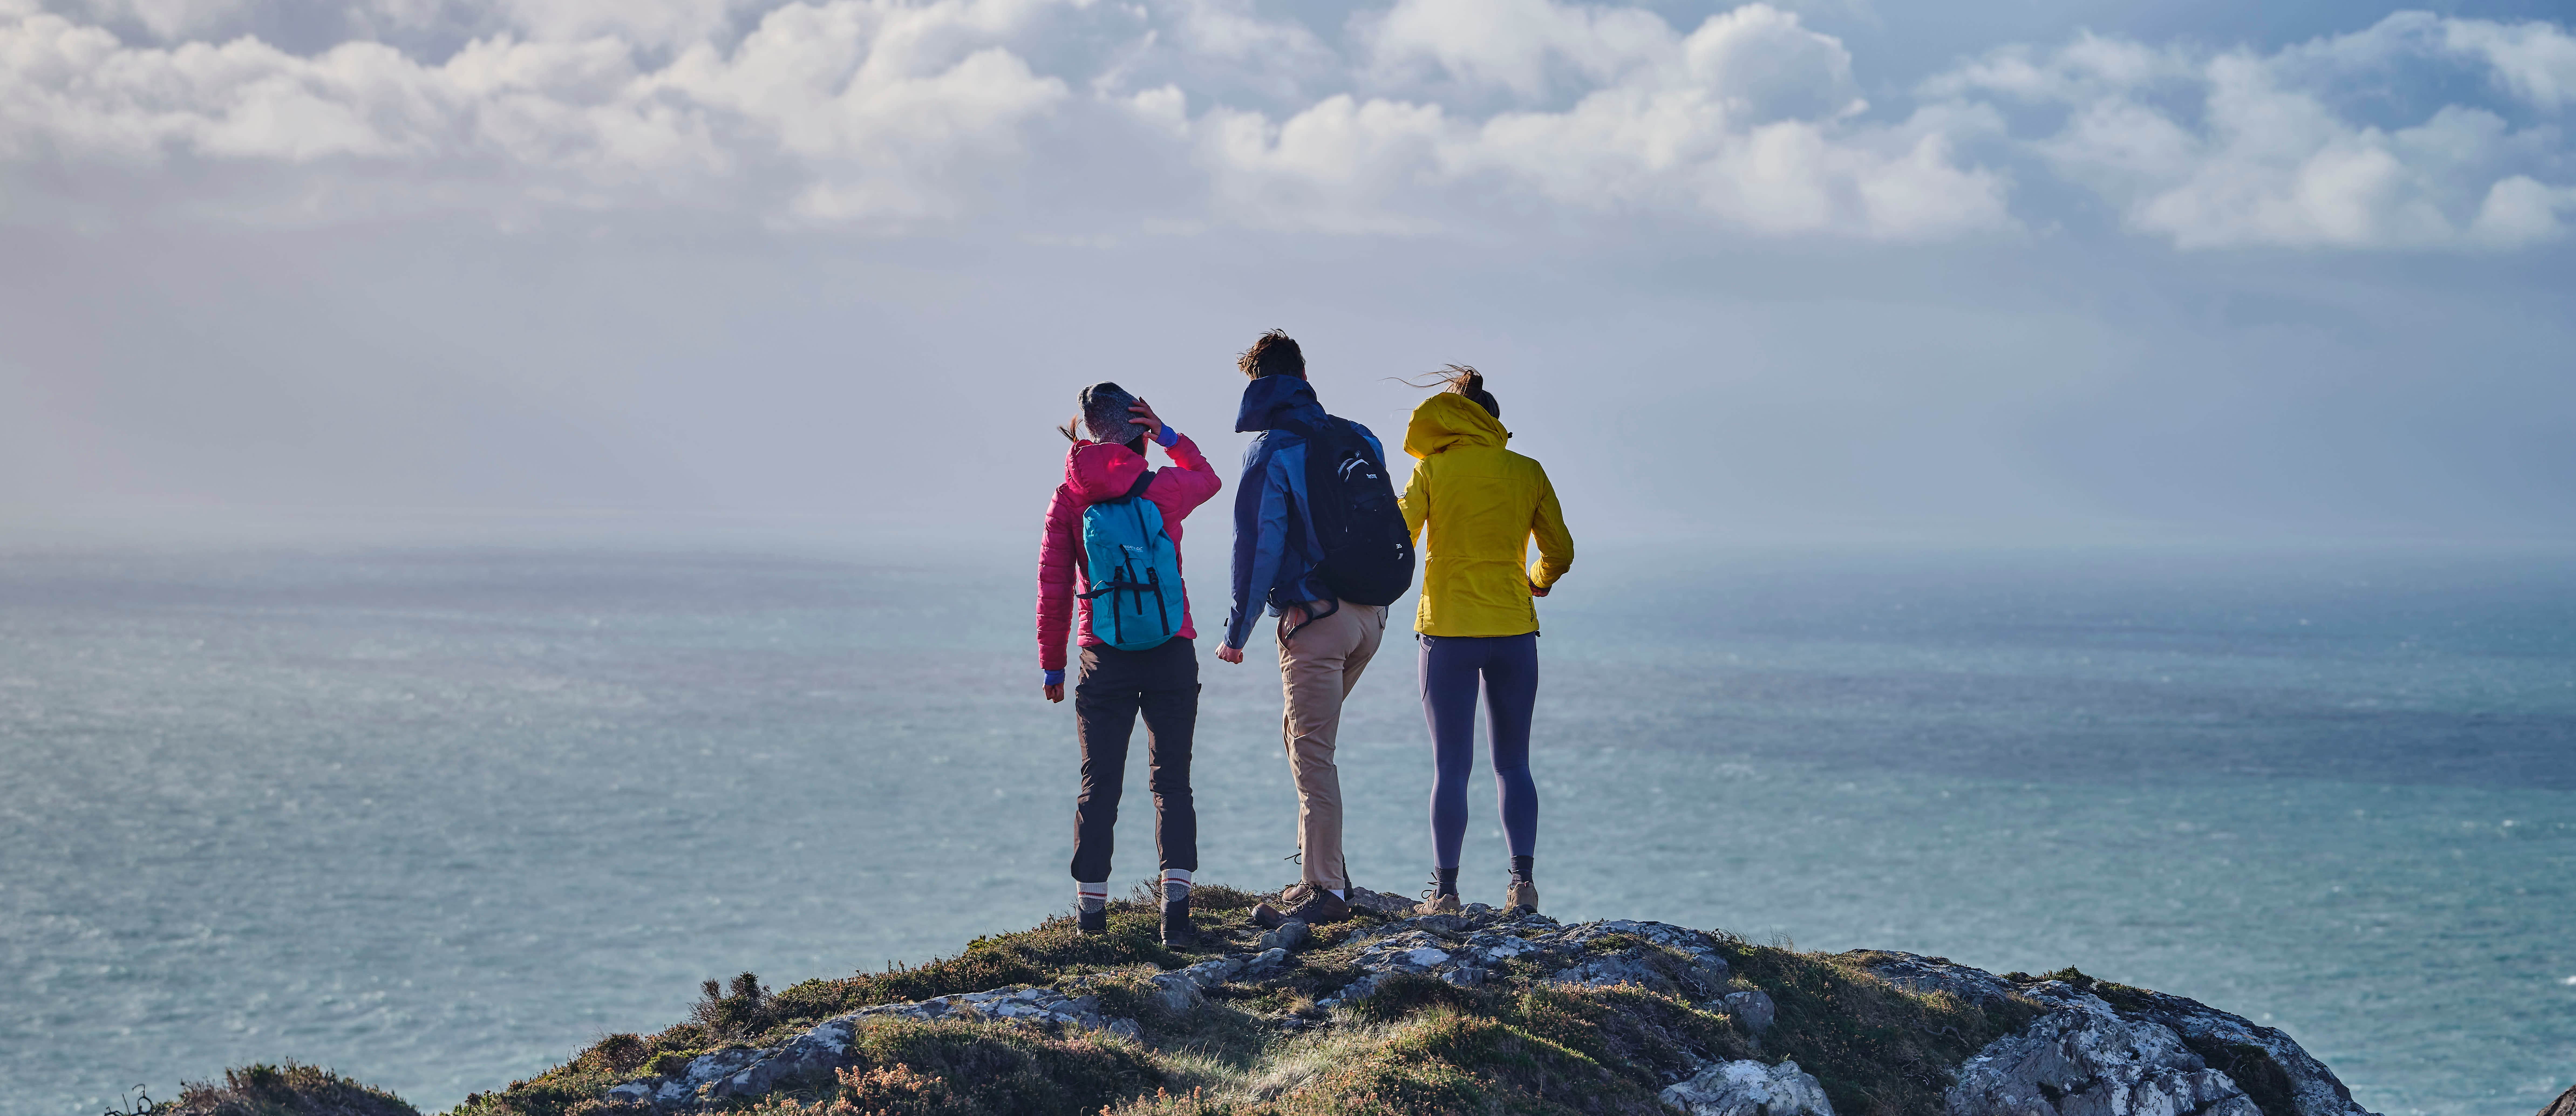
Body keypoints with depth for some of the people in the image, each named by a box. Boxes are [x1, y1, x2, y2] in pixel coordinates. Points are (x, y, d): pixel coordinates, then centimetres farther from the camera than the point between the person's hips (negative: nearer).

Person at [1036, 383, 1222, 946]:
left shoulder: (1068, 502, -1)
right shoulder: (1162, 488, -2)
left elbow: (1053, 589, 0)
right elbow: (1208, 479, 22)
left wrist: (1052, 665, 9)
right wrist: (1168, 436, 11)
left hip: (1105, 661, 0)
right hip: (1172, 654, 0)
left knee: (1099, 786, 7)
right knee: (1172, 782, 3)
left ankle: (1091, 906, 8)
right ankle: (1176, 904, -8)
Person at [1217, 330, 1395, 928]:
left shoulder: (1270, 452, -8)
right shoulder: (1358, 439, 11)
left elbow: (1258, 546, -12)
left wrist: (1237, 631, -6)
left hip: (1315, 617, -7)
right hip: (1371, 614, 7)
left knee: (1313, 754, -4)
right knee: (1302, 733, 20)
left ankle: (1326, 889, -6)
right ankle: (1323, 867, 18)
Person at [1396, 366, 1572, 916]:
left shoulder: (1432, 470, -3)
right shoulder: (1528, 473, 3)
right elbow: (1560, 553, 7)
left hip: (1448, 628, -2)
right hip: (1514, 630, 2)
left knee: (1451, 767, 2)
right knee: (1513, 764, 11)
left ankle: (1445, 890, -1)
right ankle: (1522, 878, -3)